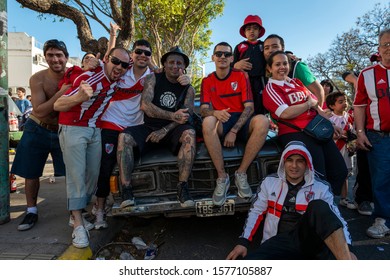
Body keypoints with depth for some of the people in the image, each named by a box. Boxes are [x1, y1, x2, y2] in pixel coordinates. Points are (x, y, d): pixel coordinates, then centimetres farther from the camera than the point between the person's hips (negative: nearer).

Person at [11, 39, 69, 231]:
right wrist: (61, 92, -33)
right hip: (37, 131, 0)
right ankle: (31, 211, 27)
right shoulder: (37, 79, -16)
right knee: (31, 173, 8)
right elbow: (40, 111, -23)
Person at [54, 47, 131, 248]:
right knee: (76, 174, -10)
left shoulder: (118, 79, -2)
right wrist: (78, 98, -48)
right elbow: (58, 105, -30)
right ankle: (78, 225, -7)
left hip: (95, 130, 6)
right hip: (73, 128, -6)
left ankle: (77, 213, 20)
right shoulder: (89, 77, -23)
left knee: (93, 175, 4)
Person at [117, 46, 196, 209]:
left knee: (189, 133, -32)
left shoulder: (188, 89, 9)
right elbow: (145, 105, -11)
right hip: (150, 128, 0)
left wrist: (165, 130, -21)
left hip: (172, 131, 0)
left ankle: (182, 188, -32)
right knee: (124, 136, -27)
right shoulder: (153, 79, 6)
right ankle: (126, 191, -28)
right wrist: (173, 116, -20)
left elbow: (186, 115, -6)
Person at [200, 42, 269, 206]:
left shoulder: (241, 76, 7)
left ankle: (241, 173, -19)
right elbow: (203, 110, -1)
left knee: (262, 121, -32)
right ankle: (222, 177, -23)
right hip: (221, 125, 0)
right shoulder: (207, 81, 10)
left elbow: (249, 107, -2)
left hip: (241, 122, 1)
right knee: (208, 122, -35)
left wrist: (234, 131, -17)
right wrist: (215, 113, -27)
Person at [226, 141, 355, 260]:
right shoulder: (269, 182, 10)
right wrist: (243, 242, -2)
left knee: (318, 206, -30)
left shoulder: (321, 187, 6)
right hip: (280, 242, 1)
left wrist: (346, 247, -18)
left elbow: (337, 217, 0)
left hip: (308, 239, -1)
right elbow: (256, 212, 10)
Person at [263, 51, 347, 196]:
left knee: (340, 171, 7)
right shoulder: (270, 88, -1)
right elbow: (285, 113, -16)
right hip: (294, 133, -8)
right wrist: (309, 104, -3)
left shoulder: (296, 82, 21)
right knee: (319, 178, -17)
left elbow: (315, 104, 23)